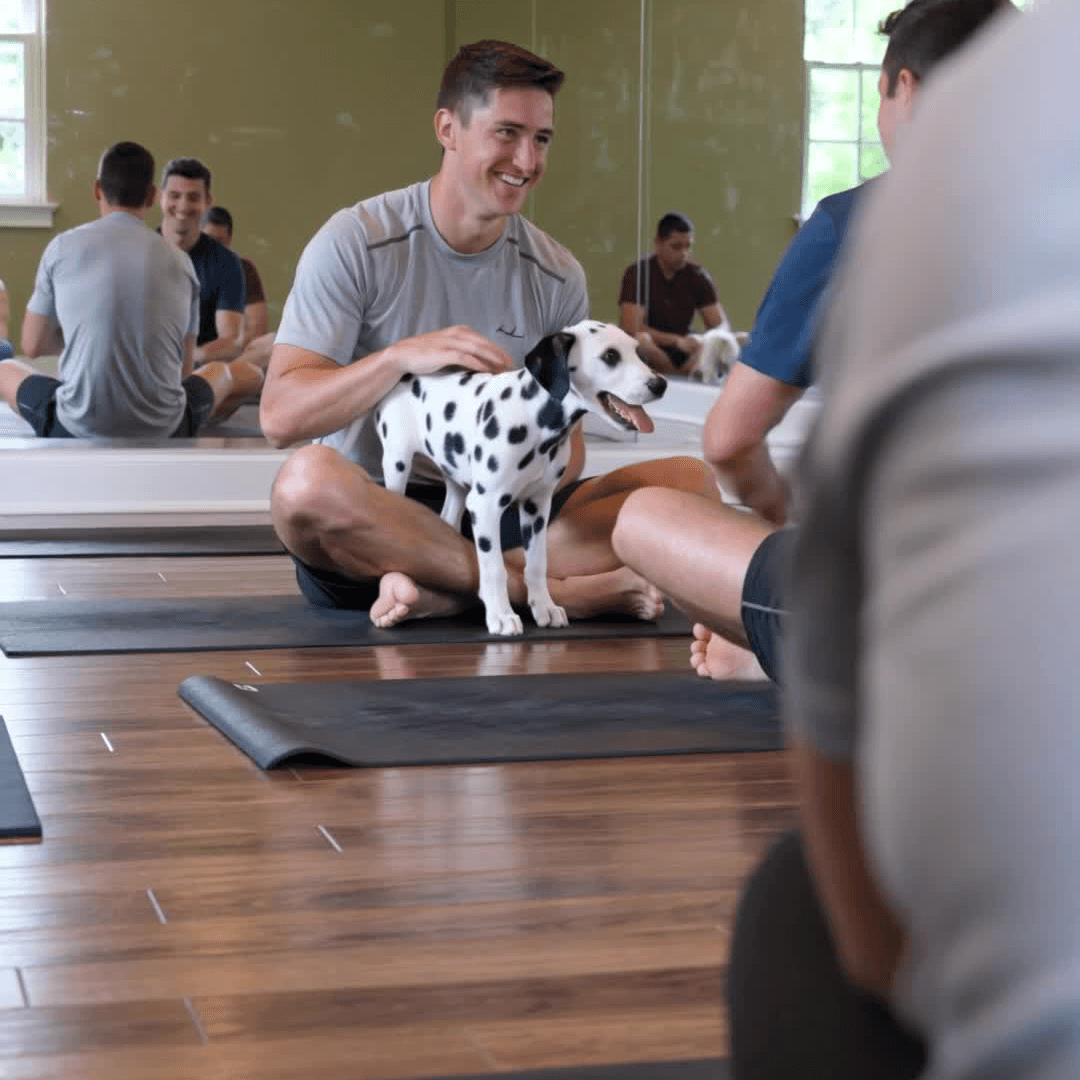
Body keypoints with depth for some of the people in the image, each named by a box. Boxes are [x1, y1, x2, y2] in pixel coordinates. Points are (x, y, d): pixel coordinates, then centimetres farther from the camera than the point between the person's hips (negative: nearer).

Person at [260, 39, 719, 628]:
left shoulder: (557, 275, 6)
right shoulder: (355, 242, -6)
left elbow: (566, 440, 9)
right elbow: (279, 417, -13)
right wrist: (402, 357, -28)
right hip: (373, 521, -4)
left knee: (691, 482, -14)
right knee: (308, 478, -38)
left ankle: (445, 592, -26)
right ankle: (565, 590, -27)